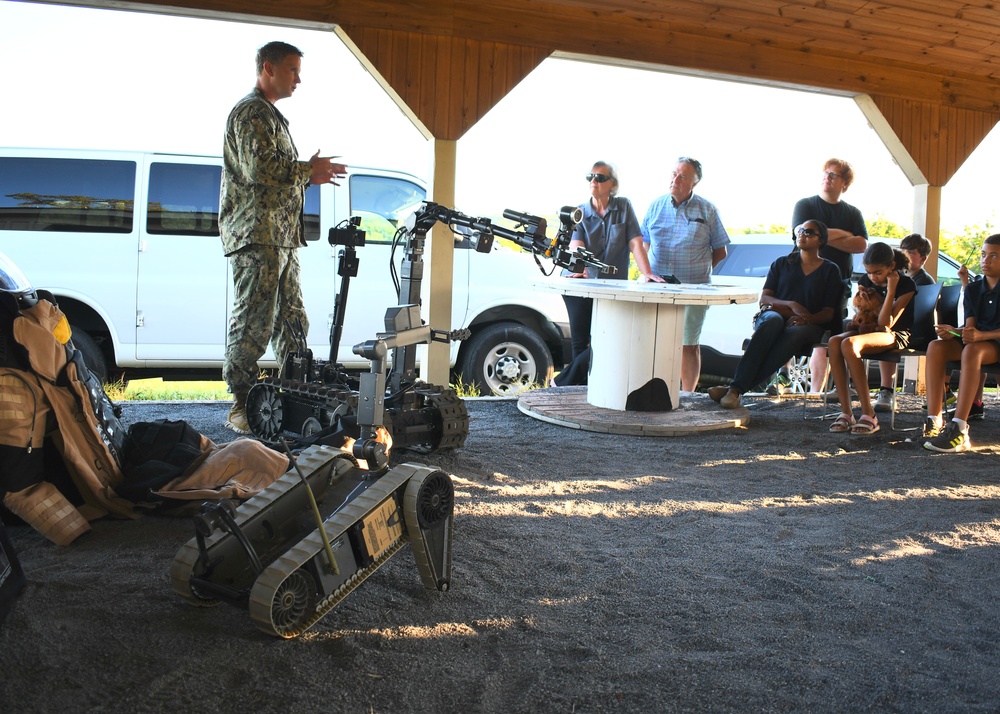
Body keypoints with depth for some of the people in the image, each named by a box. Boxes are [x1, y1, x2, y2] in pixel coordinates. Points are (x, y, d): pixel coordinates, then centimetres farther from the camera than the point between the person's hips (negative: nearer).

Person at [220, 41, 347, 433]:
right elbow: (258, 169, -20)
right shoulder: (252, 112, -7)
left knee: (292, 322, 11)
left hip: (280, 237, 11)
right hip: (256, 236, -11)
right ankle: (241, 408, -3)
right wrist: (308, 170, -10)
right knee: (252, 324, -8)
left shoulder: (270, 115, 26)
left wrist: (309, 176, 14)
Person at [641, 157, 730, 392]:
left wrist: (697, 270, 2)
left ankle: (688, 394, 10)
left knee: (689, 344, 2)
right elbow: (644, 244, 18)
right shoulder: (656, 206, 10)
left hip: (693, 291, -2)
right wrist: (648, 273, 5)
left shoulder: (707, 211, 3)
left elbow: (720, 251, 9)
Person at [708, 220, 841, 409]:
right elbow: (764, 298, 9)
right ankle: (734, 389, -52)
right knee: (773, 320, -38)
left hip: (808, 325, -1)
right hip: (772, 315, 1)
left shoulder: (830, 270, 13)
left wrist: (807, 318, -17)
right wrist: (790, 305, -10)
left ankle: (736, 388, -49)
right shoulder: (781, 263, 19)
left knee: (795, 333, -39)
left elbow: (828, 312, 4)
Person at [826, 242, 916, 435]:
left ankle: (869, 415, -34)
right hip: (869, 330, 6)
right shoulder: (865, 281, 8)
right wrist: (859, 323, -9)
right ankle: (845, 412, -30)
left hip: (896, 335, -6)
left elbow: (885, 324, -17)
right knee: (834, 342, -28)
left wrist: (890, 290, -20)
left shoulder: (906, 284, -9)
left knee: (849, 344, -35)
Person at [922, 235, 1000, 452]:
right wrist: (953, 332, -16)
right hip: (974, 341, 5)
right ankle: (934, 422, -34)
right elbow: (970, 327, 6)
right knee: (936, 347, -25)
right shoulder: (973, 289, 13)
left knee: (972, 350, -39)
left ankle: (959, 429, -48)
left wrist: (982, 335, -30)